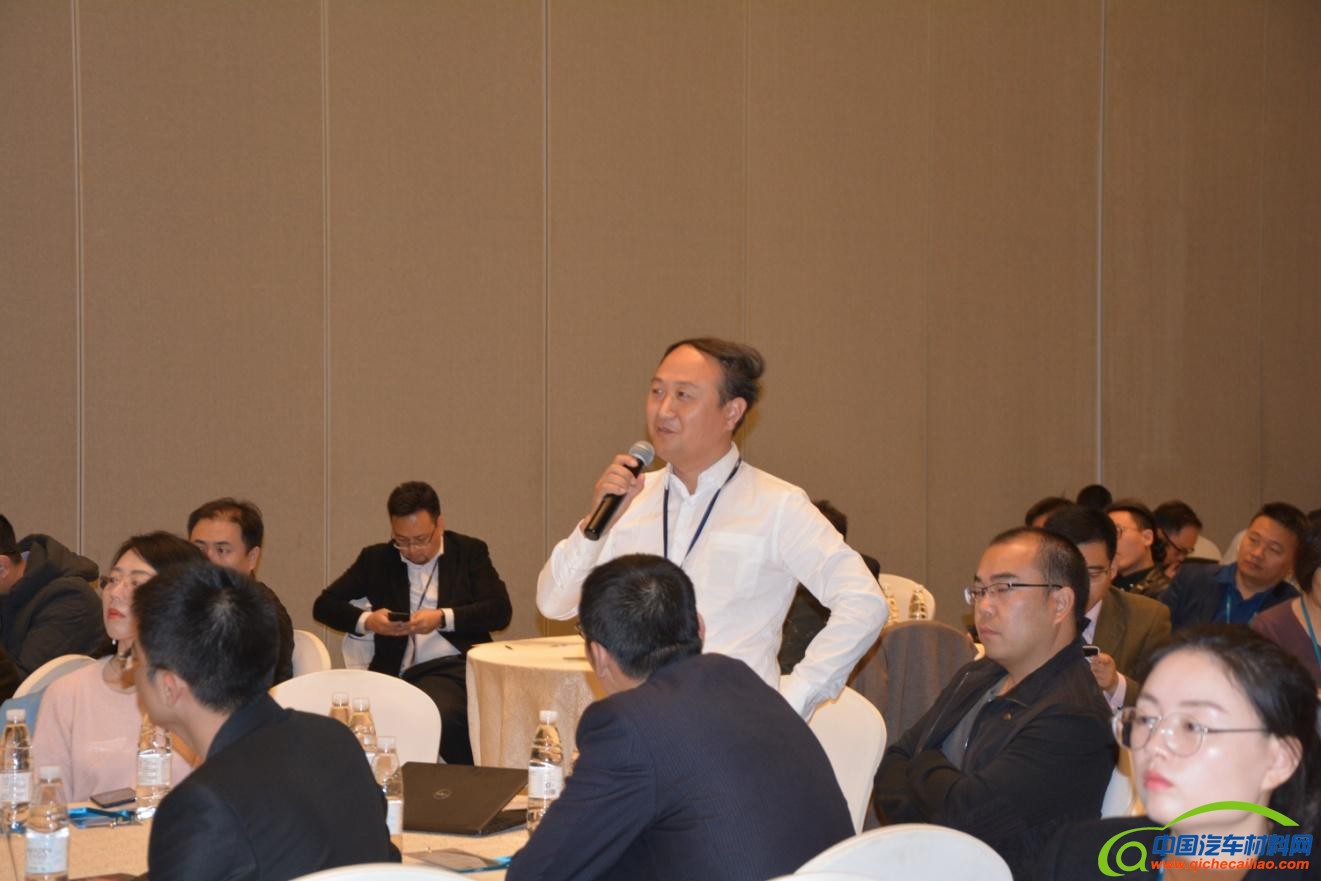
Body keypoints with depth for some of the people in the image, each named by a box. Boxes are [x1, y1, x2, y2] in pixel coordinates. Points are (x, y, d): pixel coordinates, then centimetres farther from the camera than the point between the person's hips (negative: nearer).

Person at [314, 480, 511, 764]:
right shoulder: (376, 558, 19)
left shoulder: (470, 552, 15)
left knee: (438, 716, -37)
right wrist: (367, 621, -3)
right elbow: (324, 605, 18)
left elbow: (500, 611, 4)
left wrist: (442, 618, -10)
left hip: (454, 666, -2)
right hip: (397, 672, 2)